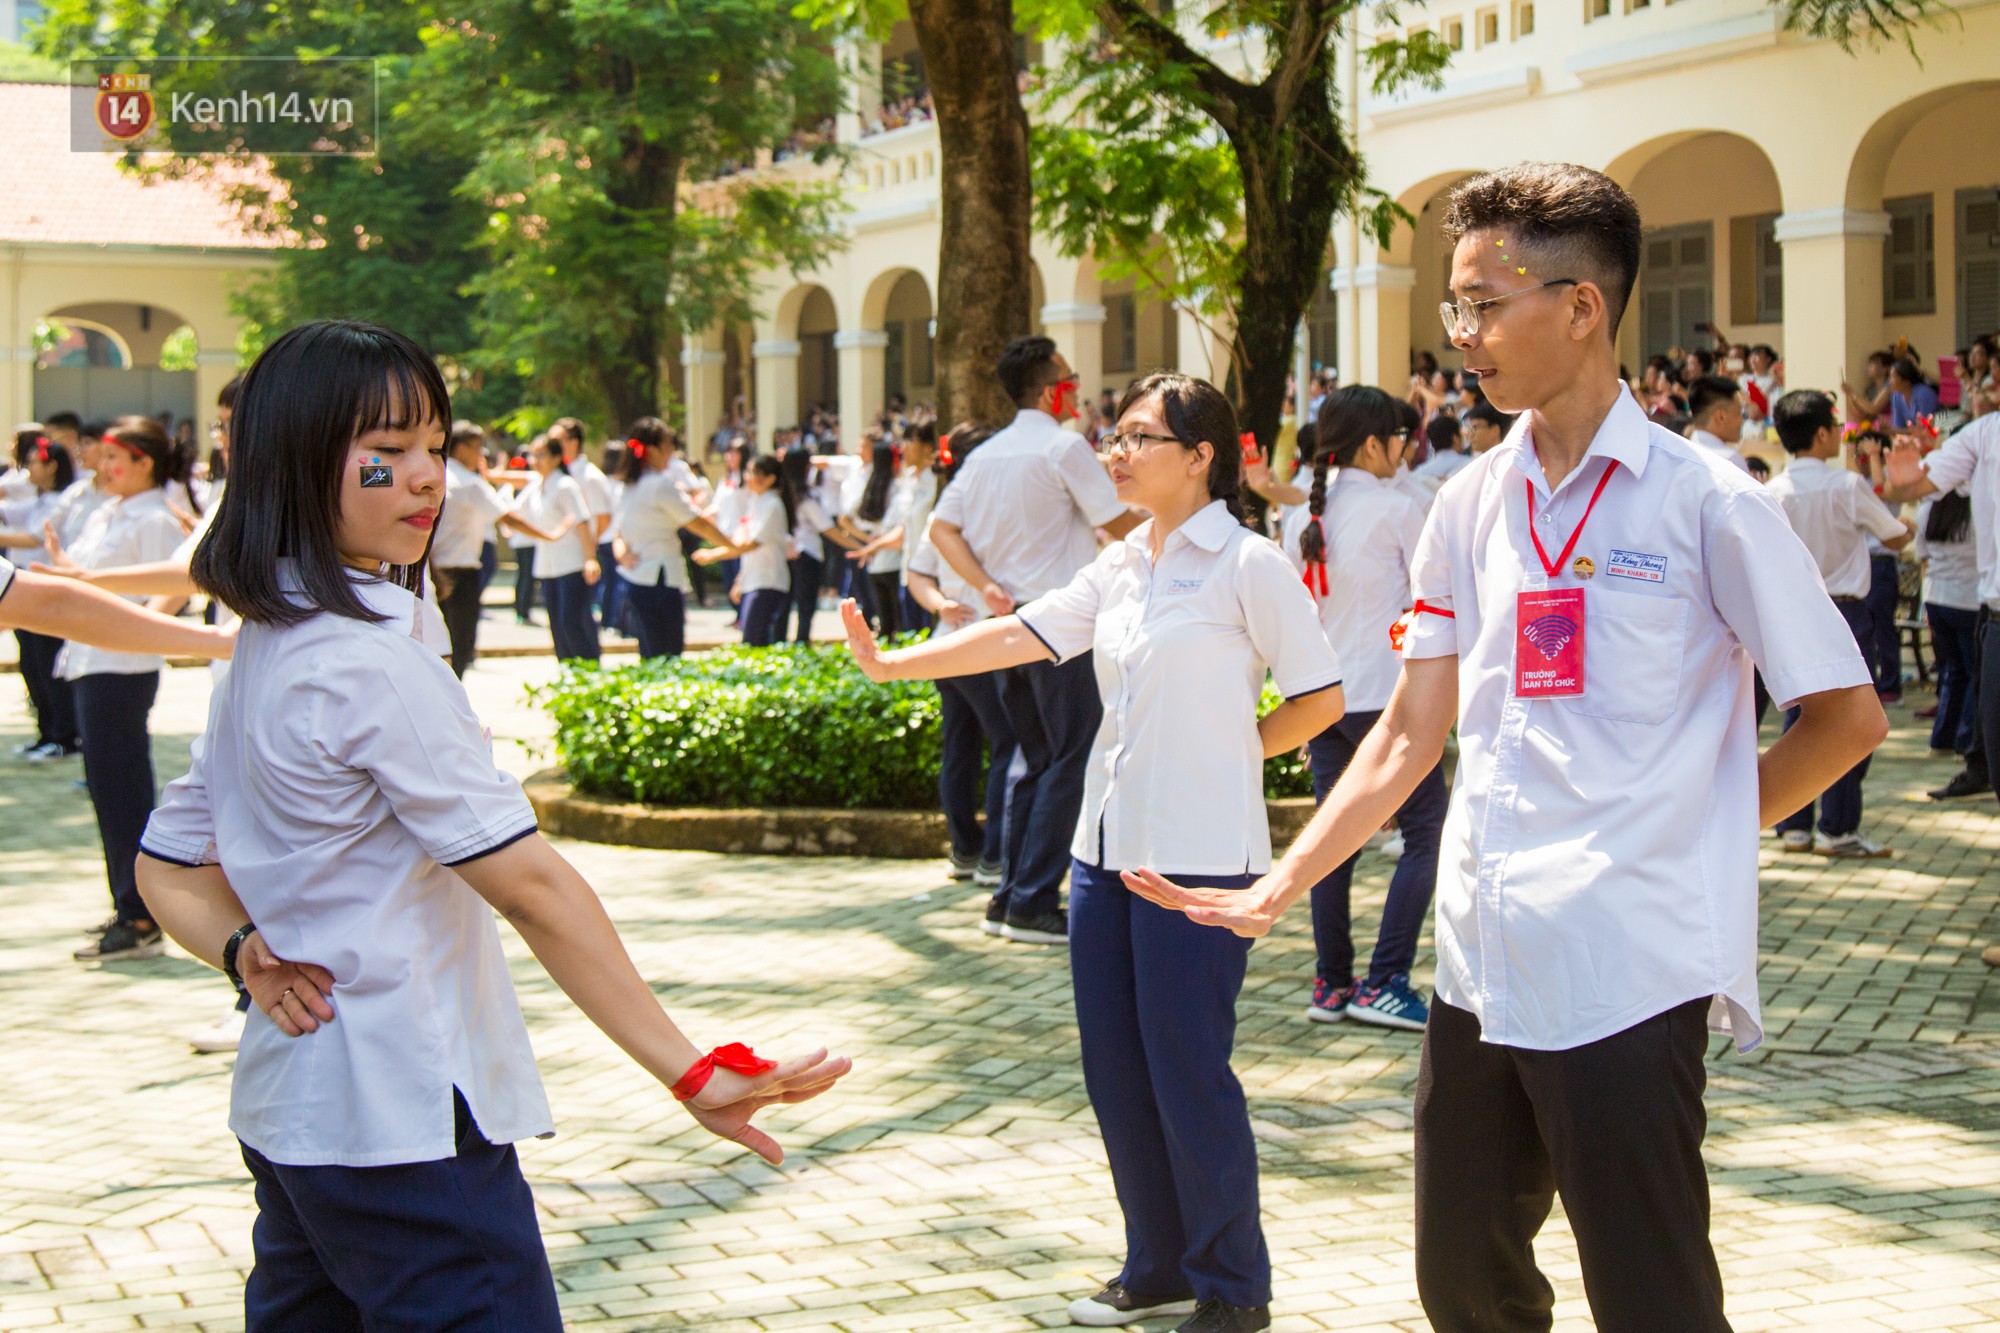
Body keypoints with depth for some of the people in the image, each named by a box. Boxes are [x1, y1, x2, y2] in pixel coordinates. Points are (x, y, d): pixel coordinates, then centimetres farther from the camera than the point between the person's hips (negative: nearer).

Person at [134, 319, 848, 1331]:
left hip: (287, 1111, 10)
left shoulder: (262, 649, 11)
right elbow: (530, 885, -21)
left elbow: (169, 869, 18)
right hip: (402, 1125, -10)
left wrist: (248, 954, 0)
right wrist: (691, 1073, -20)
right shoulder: (373, 665, -18)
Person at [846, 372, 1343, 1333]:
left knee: (1188, 1072, -3)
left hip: (1198, 856, -7)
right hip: (1107, 848, 7)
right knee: (1115, 1070, 11)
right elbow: (1023, 634, 8)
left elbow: (1321, 698, -7)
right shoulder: (1120, 567, 11)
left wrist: (1234, 751, 0)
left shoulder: (1248, 564, -9)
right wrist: (890, 664, 2)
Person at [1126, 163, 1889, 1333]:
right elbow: (1412, 732, 11)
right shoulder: (1471, 507, 9)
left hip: (1630, 973, -6)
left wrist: (1702, 829, -1)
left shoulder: (1706, 502, -9)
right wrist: (1279, 886, 5)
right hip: (1482, 965, 6)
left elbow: (1848, 717, -3)